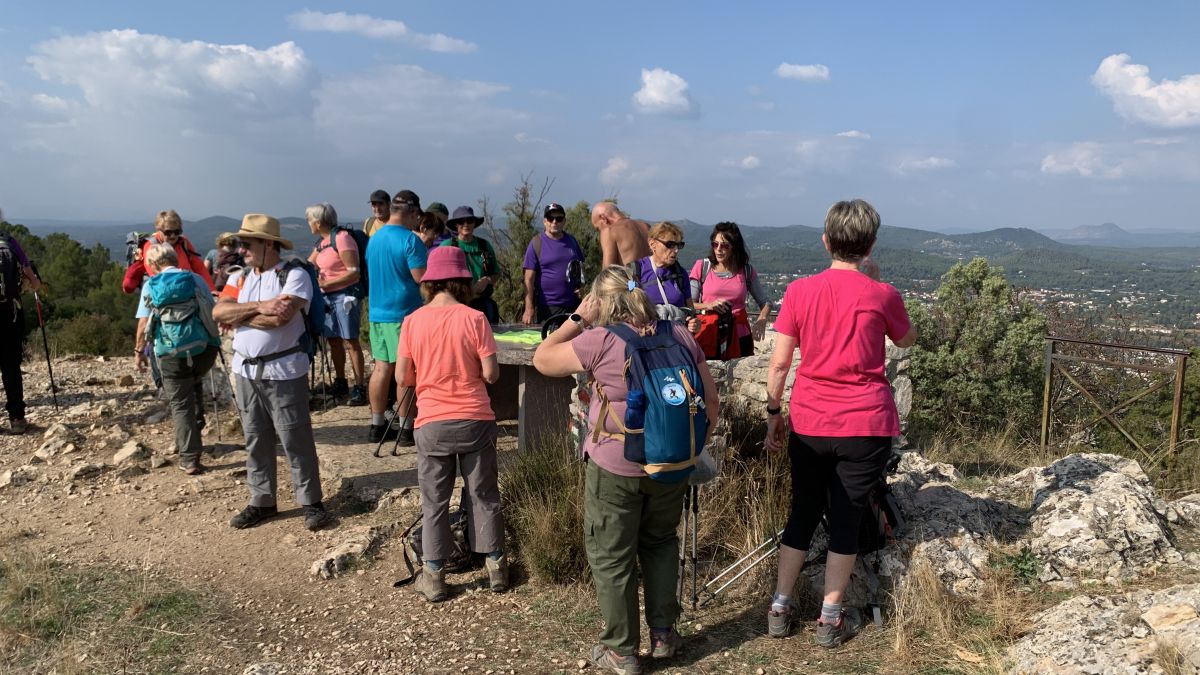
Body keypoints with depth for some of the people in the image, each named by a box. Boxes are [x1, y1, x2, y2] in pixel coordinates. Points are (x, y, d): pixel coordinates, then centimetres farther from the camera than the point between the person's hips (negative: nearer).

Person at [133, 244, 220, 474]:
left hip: (172, 353, -2)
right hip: (205, 349, 2)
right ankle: (193, 436, 29)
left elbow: (144, 323, 1)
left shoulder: (150, 286, 6)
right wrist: (214, 340, 21)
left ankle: (189, 459, 5)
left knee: (180, 404, 8)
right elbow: (212, 312, 9)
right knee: (195, 384, 30)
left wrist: (139, 352, 11)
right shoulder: (196, 279, 9)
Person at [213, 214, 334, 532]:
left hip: (284, 371, -6)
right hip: (246, 371, 6)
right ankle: (262, 501, 26)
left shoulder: (295, 275, -8)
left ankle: (311, 502, 12)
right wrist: (259, 306, -16)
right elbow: (219, 312, -4)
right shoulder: (239, 278, 11)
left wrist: (240, 315, -10)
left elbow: (281, 316, -23)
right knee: (256, 440, 14)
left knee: (296, 439, 1)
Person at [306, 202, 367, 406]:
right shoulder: (322, 243, 15)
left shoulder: (342, 238, -12)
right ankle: (340, 384, 23)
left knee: (350, 342, -7)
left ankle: (360, 388, -3)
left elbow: (353, 272, -17)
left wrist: (326, 283, -17)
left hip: (344, 295, -9)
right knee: (334, 341, 12)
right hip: (328, 297, 9)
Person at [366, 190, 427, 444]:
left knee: (382, 367, 12)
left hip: (377, 312, 7)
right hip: (404, 313, -7)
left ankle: (378, 425, 18)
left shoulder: (374, 238, 11)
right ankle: (406, 428, 3)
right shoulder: (410, 239, -14)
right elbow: (421, 277, -18)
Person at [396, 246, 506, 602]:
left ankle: (434, 576, 19)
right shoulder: (474, 319, -9)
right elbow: (490, 374, -9)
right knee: (484, 496, 14)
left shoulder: (413, 321, -5)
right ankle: (495, 567, 24)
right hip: (475, 421, 0)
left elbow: (402, 378, -1)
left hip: (432, 423, 1)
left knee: (434, 501, 12)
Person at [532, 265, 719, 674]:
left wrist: (578, 320, 3)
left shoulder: (600, 341, -13)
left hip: (615, 467, -5)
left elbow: (542, 360, -1)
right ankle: (663, 635, 31)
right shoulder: (680, 334, 2)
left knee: (611, 557, 10)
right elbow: (710, 400, 5)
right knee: (661, 541, 25)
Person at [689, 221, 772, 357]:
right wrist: (708, 305, -17)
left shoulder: (746, 271, 7)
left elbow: (765, 302, 12)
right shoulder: (702, 267, 2)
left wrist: (761, 320, -7)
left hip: (740, 337, 2)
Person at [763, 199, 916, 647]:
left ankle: (779, 609, 24)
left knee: (803, 513, 16)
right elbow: (906, 341, 13)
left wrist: (774, 414, 9)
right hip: (866, 427, -2)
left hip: (808, 424, 2)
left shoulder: (799, 291, -5)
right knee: (847, 519, 10)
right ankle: (830, 619, 20)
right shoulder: (881, 295, -8)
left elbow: (779, 363, -3)